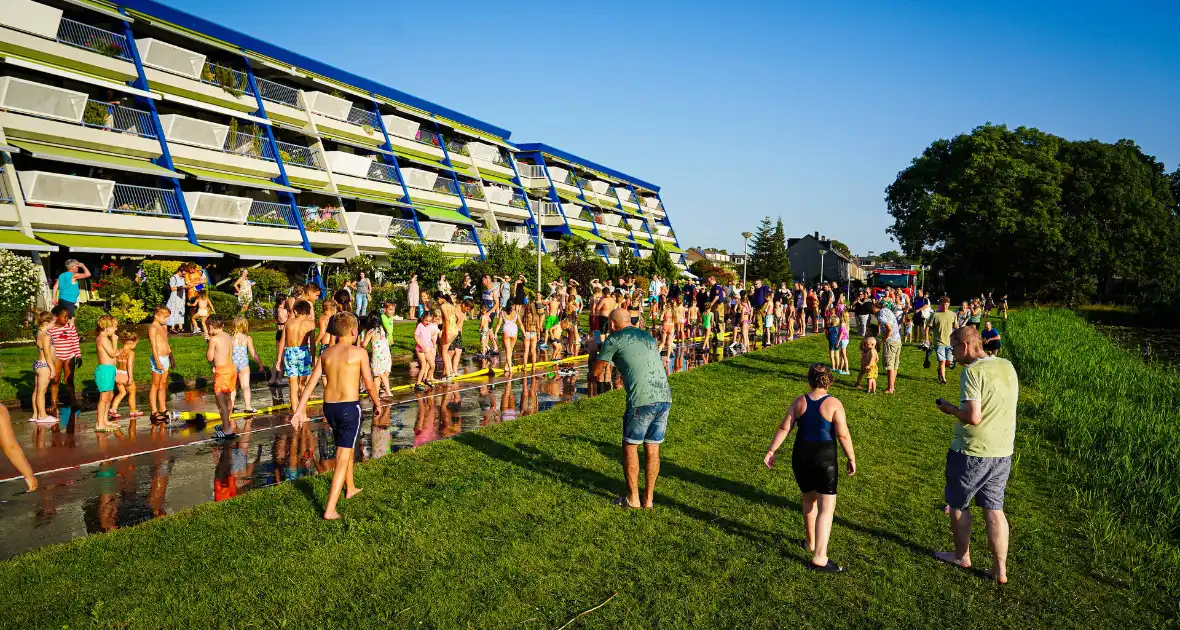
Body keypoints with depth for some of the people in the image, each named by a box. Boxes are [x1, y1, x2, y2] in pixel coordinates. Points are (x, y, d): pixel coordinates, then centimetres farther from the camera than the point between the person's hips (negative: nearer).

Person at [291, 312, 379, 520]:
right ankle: (330, 509, -7)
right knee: (343, 458, -2)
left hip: (329, 407, 6)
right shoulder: (359, 352, -9)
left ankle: (350, 488, 45)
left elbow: (311, 382, 3)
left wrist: (300, 410, 4)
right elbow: (369, 385, -8)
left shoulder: (326, 353, 6)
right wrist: (376, 402, 10)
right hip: (349, 407, -6)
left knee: (346, 447, 27)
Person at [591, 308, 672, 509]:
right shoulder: (648, 337, 20)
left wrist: (597, 377, 35)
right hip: (664, 397, 6)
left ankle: (632, 499, 16)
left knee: (630, 446, 11)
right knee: (652, 449, 13)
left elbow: (596, 372, 12)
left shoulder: (614, 340, 3)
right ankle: (648, 499, 20)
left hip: (641, 401, -6)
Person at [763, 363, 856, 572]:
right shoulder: (834, 404, -11)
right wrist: (851, 459, -1)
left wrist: (771, 451, 5)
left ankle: (811, 542, 38)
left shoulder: (799, 402, -1)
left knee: (809, 498, 24)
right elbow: (843, 435, -13)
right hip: (825, 459, -4)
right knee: (827, 507, 0)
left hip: (801, 456, 4)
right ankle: (819, 557, -7)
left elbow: (784, 428, -2)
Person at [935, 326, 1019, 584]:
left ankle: (962, 556, 30)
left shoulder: (973, 372, -20)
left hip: (972, 452, -7)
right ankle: (1000, 569, 14)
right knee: (994, 509, 13)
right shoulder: (1007, 366, 4)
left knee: (958, 504, 15)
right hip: (1003, 452, 7)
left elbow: (973, 417, -25)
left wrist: (950, 409, -8)